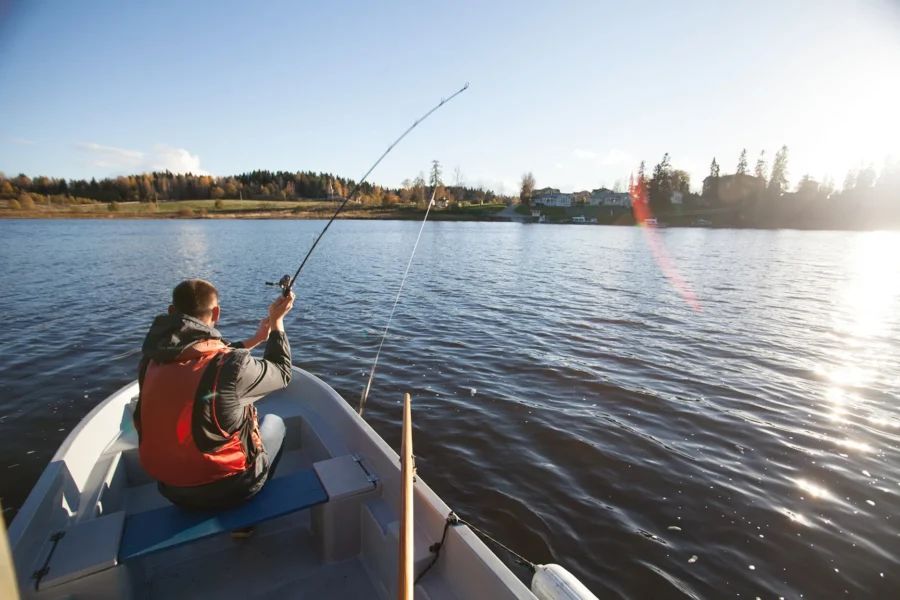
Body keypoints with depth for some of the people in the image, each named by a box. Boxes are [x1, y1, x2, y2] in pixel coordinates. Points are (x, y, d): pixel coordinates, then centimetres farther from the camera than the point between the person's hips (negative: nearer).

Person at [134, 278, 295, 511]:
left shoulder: (151, 360, -9)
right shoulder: (232, 365, -28)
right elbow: (281, 374, -9)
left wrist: (255, 340, 17)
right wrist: (276, 321, 0)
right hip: (226, 489, -5)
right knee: (274, 421, 23)